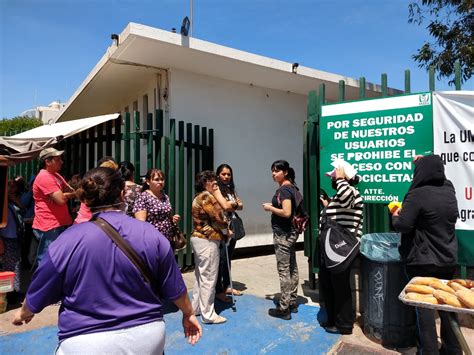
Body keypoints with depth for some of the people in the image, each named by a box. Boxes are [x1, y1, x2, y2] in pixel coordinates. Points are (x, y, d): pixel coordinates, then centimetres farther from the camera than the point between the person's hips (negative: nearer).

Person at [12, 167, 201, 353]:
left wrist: (23, 313, 23)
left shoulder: (68, 241, -13)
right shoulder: (152, 235, -9)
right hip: (146, 336, 3)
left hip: (87, 343, -2)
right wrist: (188, 314, 18)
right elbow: (174, 287, -1)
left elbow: (38, 295, 1)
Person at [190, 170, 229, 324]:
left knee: (200, 274, 19)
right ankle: (208, 314, 10)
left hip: (198, 238, 11)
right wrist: (226, 231, 1)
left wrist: (223, 231, 4)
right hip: (207, 240, -10)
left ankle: (196, 307, 32)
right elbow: (218, 217, -17)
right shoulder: (207, 197, -16)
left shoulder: (198, 197, 15)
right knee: (209, 278, -1)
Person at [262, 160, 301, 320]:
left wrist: (270, 208, -13)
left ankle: (284, 308, 6)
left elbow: (286, 212, -26)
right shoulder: (291, 187, 11)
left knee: (284, 270, -3)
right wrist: (274, 205, 11)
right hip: (290, 232, 10)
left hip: (283, 234, -10)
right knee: (292, 268, 15)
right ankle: (292, 303, 27)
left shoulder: (283, 189, -17)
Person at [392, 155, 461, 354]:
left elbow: (403, 226, -21)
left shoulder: (417, 195, -20)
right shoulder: (449, 190, 1)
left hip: (423, 262, -6)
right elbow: (438, 176, 25)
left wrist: (395, 216, -1)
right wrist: (425, 162, 36)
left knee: (424, 306, 4)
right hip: (448, 260, 7)